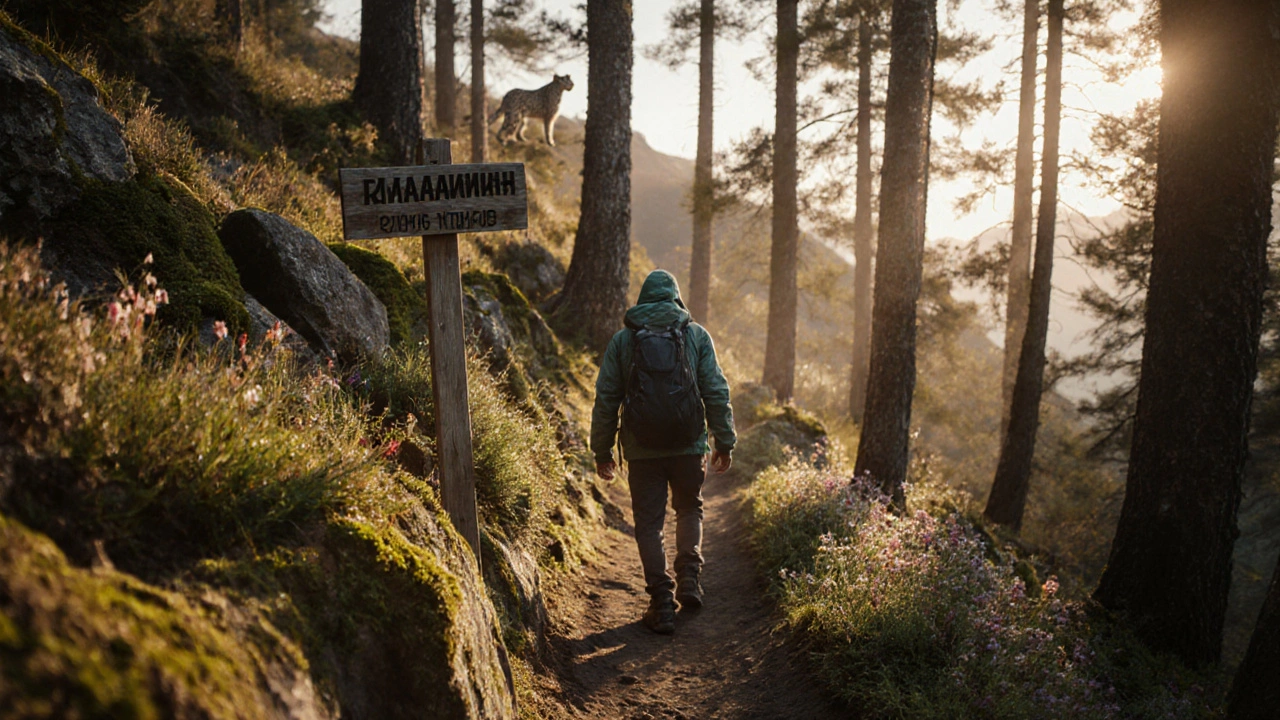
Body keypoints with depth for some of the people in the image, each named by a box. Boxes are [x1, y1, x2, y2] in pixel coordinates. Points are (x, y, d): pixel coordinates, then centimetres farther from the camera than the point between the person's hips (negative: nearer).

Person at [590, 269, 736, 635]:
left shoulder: (622, 340, 2)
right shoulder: (696, 335, 2)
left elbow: (606, 400, 2)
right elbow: (716, 392, 0)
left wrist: (602, 451, 10)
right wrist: (725, 442, 8)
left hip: (642, 450, -1)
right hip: (689, 446, 1)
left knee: (649, 523, 8)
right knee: (690, 510, 23)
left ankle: (662, 601, 5)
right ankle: (689, 577, 8)